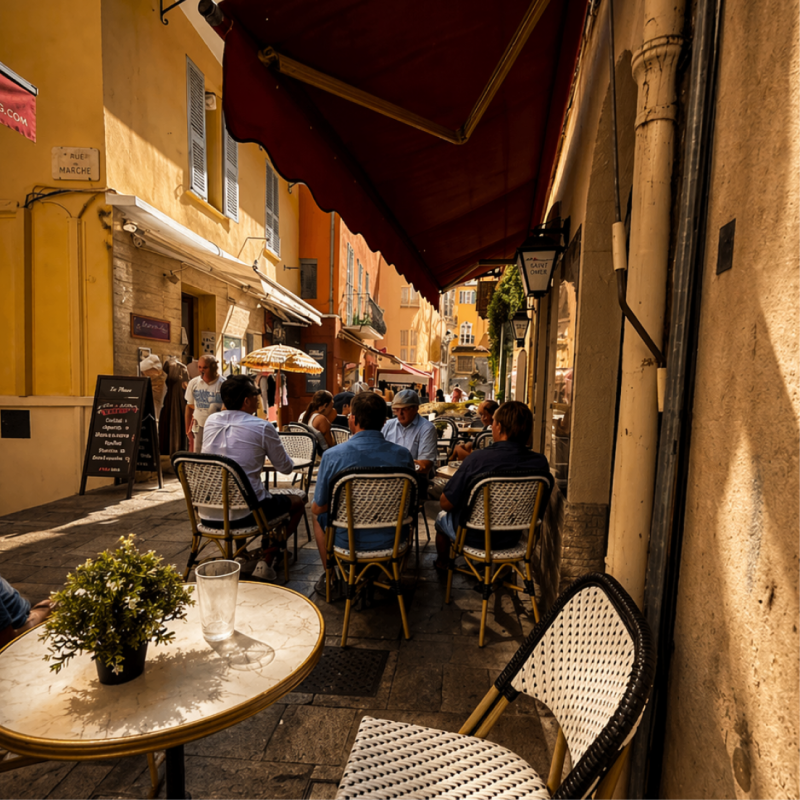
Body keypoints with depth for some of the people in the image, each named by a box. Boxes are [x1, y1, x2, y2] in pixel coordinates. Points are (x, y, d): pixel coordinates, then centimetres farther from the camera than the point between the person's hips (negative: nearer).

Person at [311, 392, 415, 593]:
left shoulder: (332, 455, -19)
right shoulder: (403, 455, -12)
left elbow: (318, 508, -8)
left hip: (346, 542, -2)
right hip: (391, 541, 2)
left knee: (318, 516, 29)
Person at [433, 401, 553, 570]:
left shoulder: (478, 459, -31)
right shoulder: (541, 463, -18)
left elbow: (446, 504, -20)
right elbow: (540, 505, 0)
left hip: (474, 538, -4)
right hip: (511, 539, 4)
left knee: (442, 516, 28)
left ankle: (442, 563, 54)